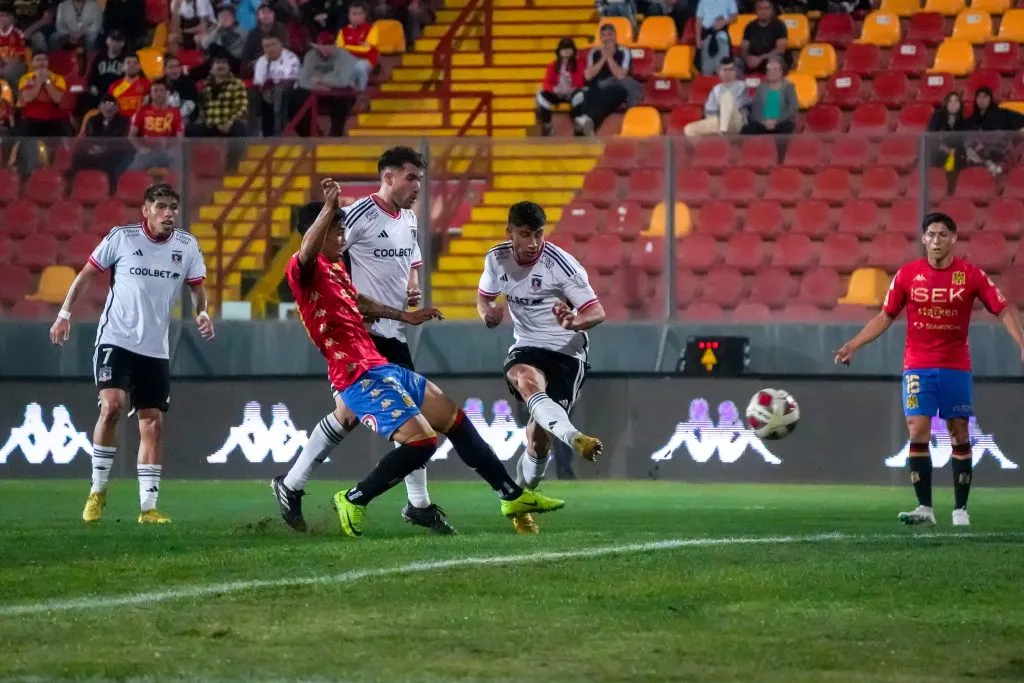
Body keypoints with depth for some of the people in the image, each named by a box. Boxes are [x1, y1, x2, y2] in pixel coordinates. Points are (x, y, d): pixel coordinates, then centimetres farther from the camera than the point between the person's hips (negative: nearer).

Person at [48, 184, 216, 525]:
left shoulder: (187, 246, 2)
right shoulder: (121, 238, -6)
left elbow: (197, 286, 13)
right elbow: (86, 275, 4)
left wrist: (202, 313, -7)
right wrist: (64, 314, 1)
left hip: (155, 349, 4)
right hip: (115, 340, -4)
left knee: (153, 422, 2)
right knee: (111, 405, -21)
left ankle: (148, 506, 8)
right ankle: (97, 491, -6)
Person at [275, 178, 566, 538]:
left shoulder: (335, 269, 17)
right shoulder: (303, 271, -12)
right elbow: (306, 253, -37)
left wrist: (404, 316, 42)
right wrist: (329, 208, -47)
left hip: (382, 368, 11)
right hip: (360, 376, -11)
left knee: (454, 420, 17)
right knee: (421, 439, -21)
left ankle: (512, 494, 29)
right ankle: (353, 501, -4)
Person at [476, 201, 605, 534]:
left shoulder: (561, 264, -16)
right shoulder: (497, 259, -3)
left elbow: (597, 312, -15)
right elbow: (484, 295, 17)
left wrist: (575, 323, -37)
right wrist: (487, 312, -7)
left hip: (566, 352, -3)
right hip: (526, 347, 3)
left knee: (538, 437, -7)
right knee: (526, 381, -37)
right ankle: (575, 439, -59)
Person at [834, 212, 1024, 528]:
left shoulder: (971, 275, -4)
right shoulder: (907, 274, -1)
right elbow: (885, 316, 8)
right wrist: (853, 345, 2)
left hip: (956, 367, 0)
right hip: (918, 367, 0)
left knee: (959, 436, 2)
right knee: (918, 432, -8)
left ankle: (960, 510, 9)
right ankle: (924, 508, -5)